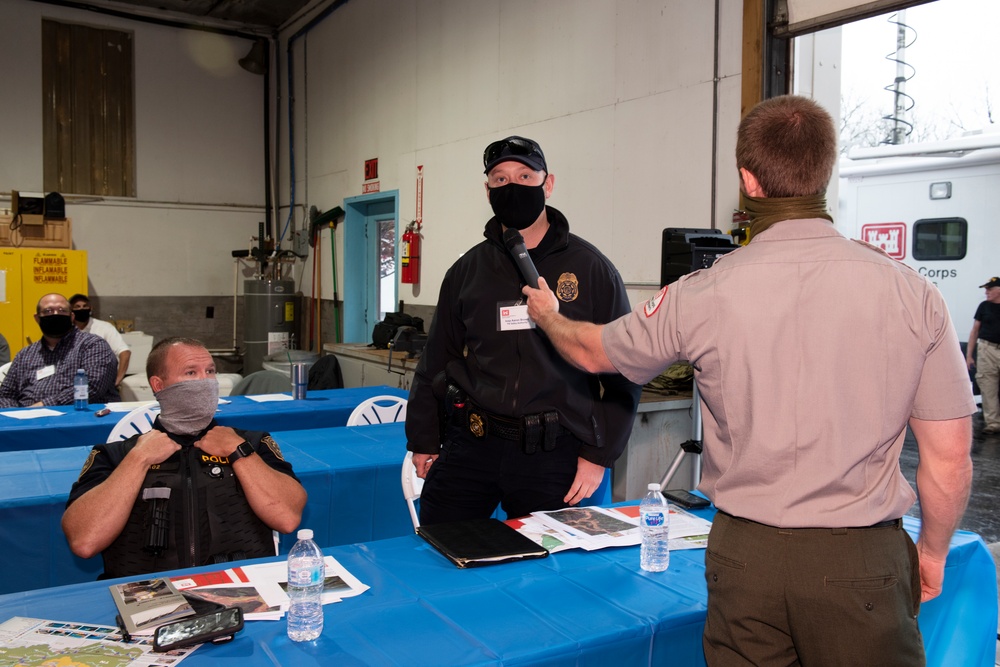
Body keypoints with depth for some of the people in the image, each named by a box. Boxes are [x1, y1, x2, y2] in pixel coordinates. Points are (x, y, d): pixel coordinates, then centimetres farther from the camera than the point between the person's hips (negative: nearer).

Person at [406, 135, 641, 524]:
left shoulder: (591, 269, 0)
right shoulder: (467, 270, 10)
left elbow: (621, 372, 0)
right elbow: (436, 361, 14)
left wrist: (598, 455, -4)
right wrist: (423, 441, 11)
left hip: (552, 453, -2)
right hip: (469, 447, 3)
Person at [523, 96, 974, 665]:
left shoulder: (703, 296, -10)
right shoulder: (912, 293, -9)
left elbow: (594, 352, 8)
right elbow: (950, 457, -4)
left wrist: (548, 315, 30)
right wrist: (932, 551, 14)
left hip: (745, 551, 0)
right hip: (863, 559, 0)